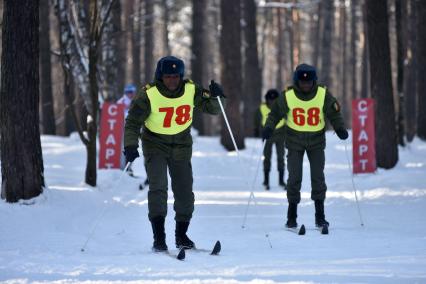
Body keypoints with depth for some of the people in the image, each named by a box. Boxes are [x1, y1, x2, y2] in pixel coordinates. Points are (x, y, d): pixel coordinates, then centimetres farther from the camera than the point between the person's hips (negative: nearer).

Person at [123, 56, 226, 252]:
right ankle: (158, 237, -18)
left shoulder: (191, 91, -10)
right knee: (158, 187, -20)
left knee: (185, 192, 5)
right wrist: (130, 146, -24)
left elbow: (212, 109, 1)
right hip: (155, 145, -3)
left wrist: (214, 97, -21)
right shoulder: (149, 96, -19)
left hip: (181, 145, 3)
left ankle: (181, 235, 23)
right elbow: (133, 122, -12)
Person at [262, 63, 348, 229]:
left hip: (317, 140, 1)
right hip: (294, 141, -1)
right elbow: (275, 113, 0)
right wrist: (269, 128, -15)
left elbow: (334, 114, 0)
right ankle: (291, 216, 6)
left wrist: (340, 129, -14)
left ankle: (320, 215, 6)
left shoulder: (323, 95, -11)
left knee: (318, 177, -3)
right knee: (294, 178, -4)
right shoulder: (288, 97, -12)